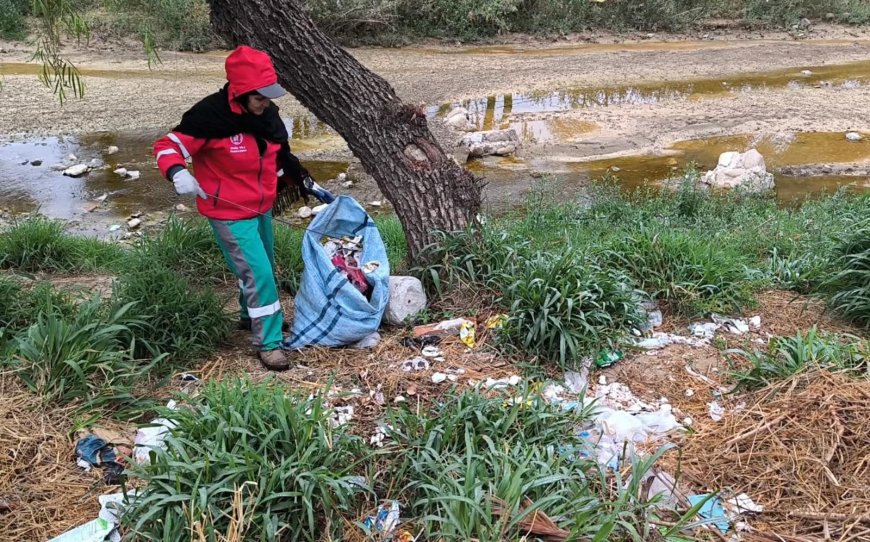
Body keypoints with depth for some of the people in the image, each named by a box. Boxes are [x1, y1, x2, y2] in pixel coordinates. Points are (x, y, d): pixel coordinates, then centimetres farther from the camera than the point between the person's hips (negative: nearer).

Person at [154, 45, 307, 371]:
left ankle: (252, 316, 49)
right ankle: (268, 343, 5)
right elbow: (169, 146, -20)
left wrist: (298, 179, 16)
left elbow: (279, 154, 15)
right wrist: (178, 173, -39)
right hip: (229, 213, -8)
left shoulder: (268, 114, -2)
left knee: (263, 267, 23)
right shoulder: (210, 116, -24)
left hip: (261, 208, 8)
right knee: (258, 273, -10)